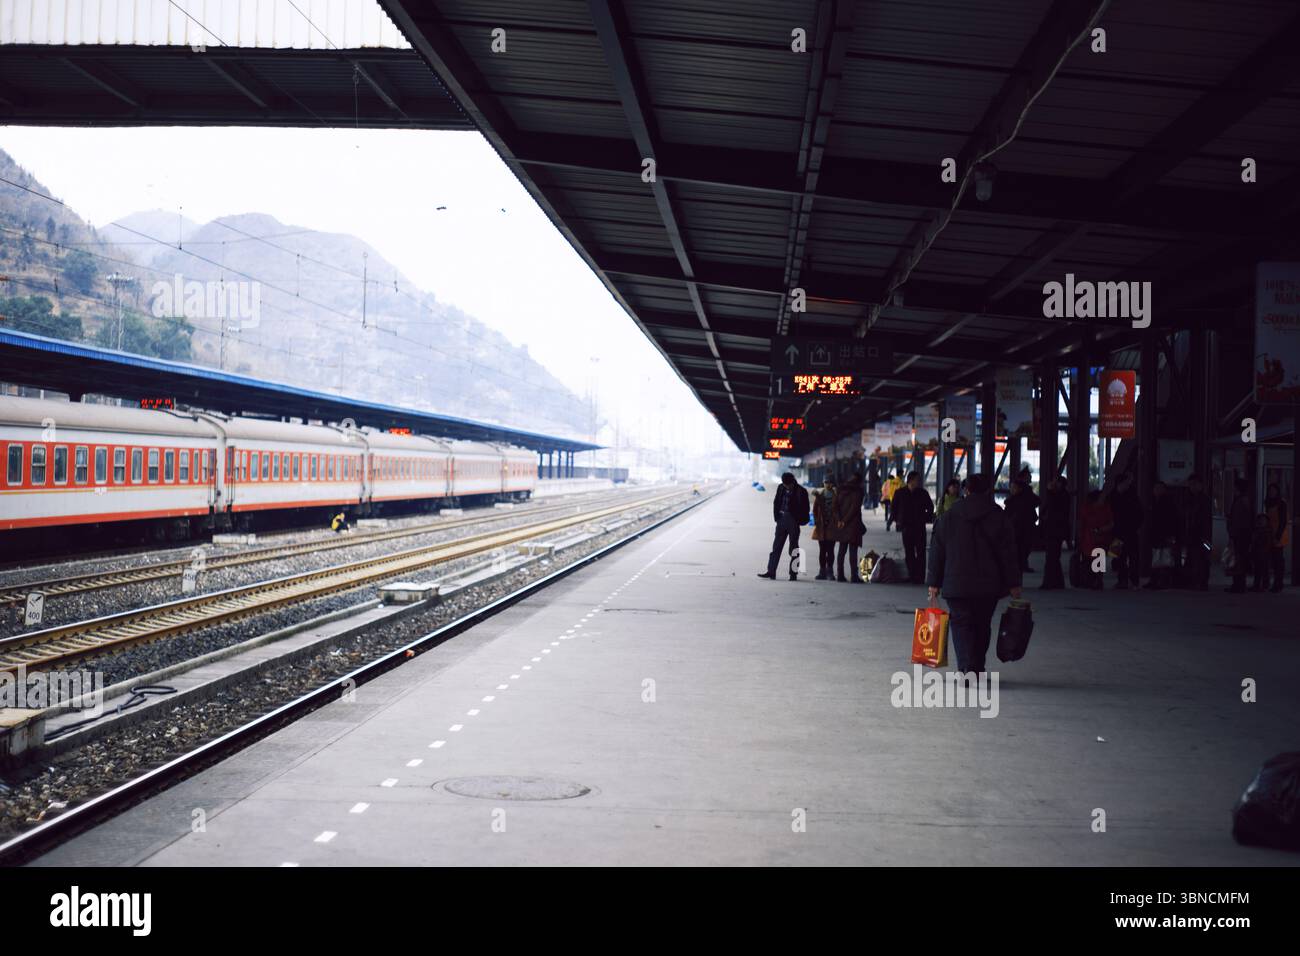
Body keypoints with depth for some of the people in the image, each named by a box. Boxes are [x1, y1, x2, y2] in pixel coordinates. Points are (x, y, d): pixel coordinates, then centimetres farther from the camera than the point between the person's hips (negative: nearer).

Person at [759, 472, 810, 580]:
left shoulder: (801, 492, -9)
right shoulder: (781, 488, 4)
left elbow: (805, 508, -5)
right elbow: (776, 502, 12)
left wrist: (800, 521, -8)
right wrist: (776, 517, 4)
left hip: (793, 522, -4)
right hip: (782, 519, 4)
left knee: (793, 548, 2)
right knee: (776, 546, 3)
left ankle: (793, 574, 7)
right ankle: (771, 572, 4)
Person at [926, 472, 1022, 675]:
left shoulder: (949, 516, 4)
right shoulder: (999, 516, 0)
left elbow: (937, 551, 6)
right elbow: (1008, 553, -1)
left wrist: (934, 582, 10)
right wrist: (1013, 584, 4)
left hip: (956, 584, 0)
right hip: (989, 585, 1)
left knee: (961, 623, 1)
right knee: (982, 626, 14)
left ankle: (967, 668, -16)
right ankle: (977, 668, 21)